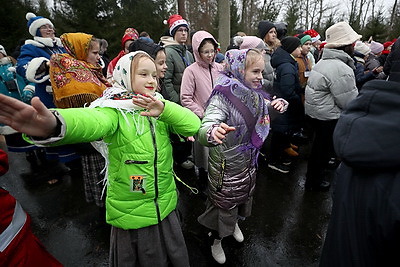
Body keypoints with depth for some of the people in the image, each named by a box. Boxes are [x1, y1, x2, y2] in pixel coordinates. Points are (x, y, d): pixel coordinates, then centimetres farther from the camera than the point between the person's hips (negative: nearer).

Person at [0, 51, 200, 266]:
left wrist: (164, 109, -28)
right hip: (131, 214, -4)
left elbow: (193, 125, -11)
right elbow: (93, 121, -38)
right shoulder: (115, 110, -15)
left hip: (166, 208, 5)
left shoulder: (161, 110, 0)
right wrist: (53, 124, -60)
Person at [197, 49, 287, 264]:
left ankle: (234, 223, 59)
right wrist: (212, 133, -62)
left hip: (249, 158, 8)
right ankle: (216, 239, 43)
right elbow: (204, 129, -38)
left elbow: (262, 112, 15)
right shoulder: (224, 95, -26)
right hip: (227, 162, -7)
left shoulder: (254, 93, -3)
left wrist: (276, 105, -7)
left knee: (245, 193, 27)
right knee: (225, 199, 13)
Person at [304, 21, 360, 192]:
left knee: (320, 146, 26)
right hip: (328, 118, -10)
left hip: (315, 111, 10)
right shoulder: (341, 69, -25)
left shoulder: (323, 61, 7)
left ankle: (313, 173, 47)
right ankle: (314, 182, 27)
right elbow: (351, 103, -21)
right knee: (324, 150, 8)